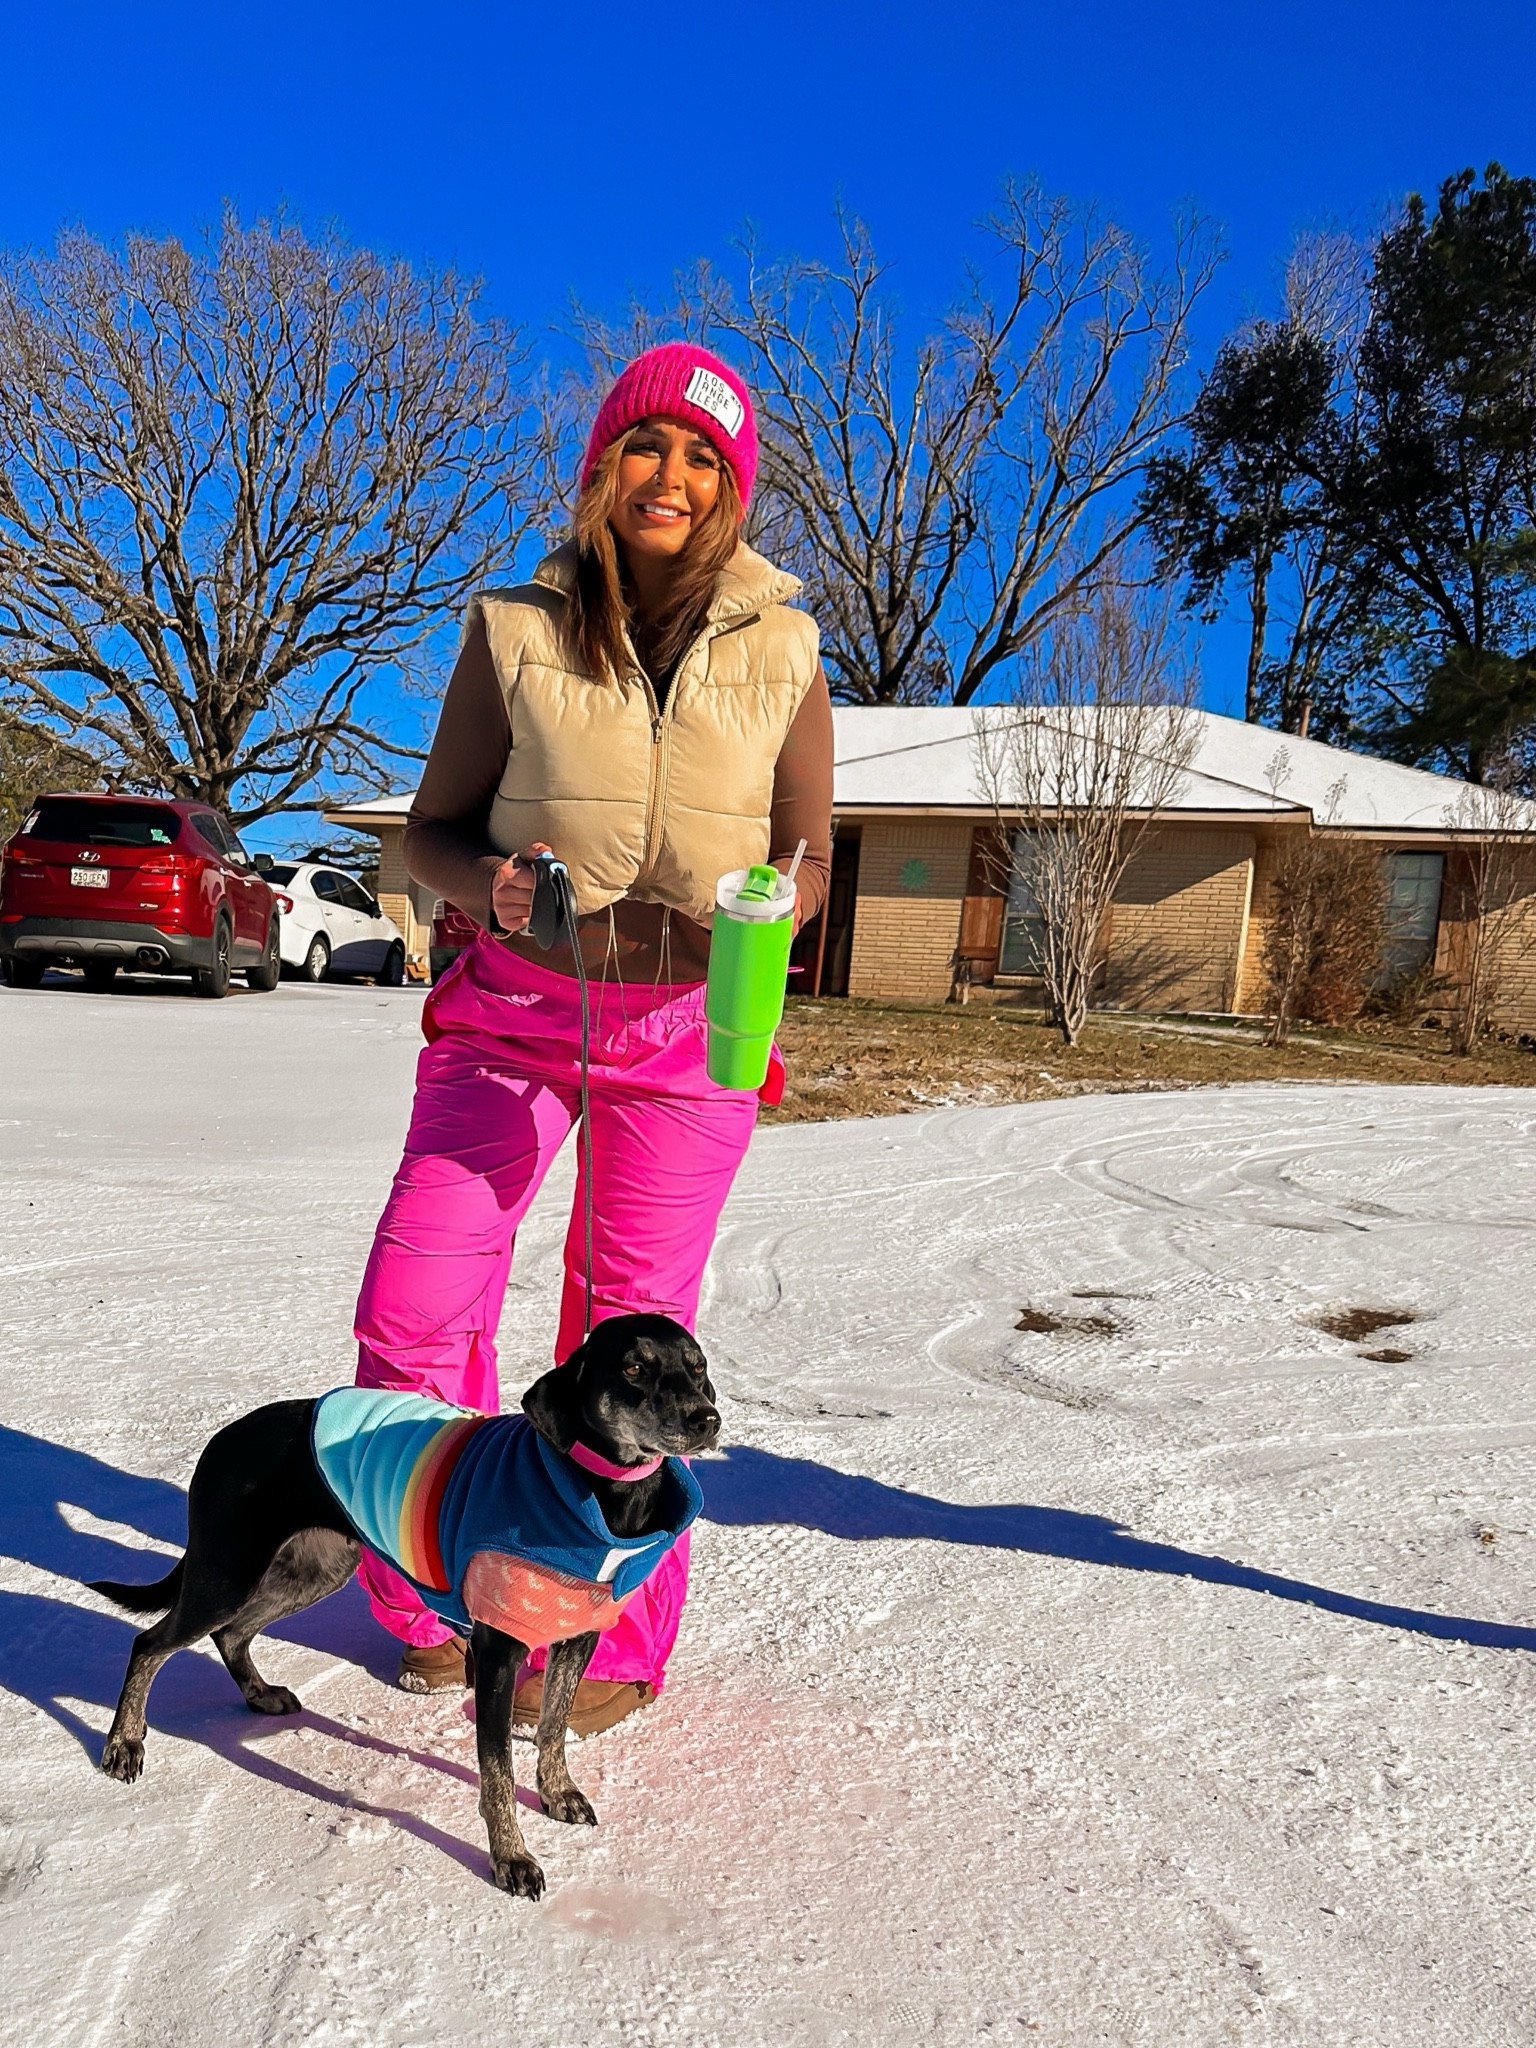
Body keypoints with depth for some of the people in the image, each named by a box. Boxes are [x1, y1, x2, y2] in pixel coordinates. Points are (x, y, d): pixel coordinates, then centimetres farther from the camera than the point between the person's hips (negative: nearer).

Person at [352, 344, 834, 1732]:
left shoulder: (779, 651, 3)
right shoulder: (517, 630, 2)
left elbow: (809, 852, 7)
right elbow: (434, 826, 5)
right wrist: (489, 885, -17)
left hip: (687, 1031, 0)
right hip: (514, 1009, 1)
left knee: (633, 1335, 3)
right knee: (414, 1308, -3)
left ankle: (609, 1640, 23)